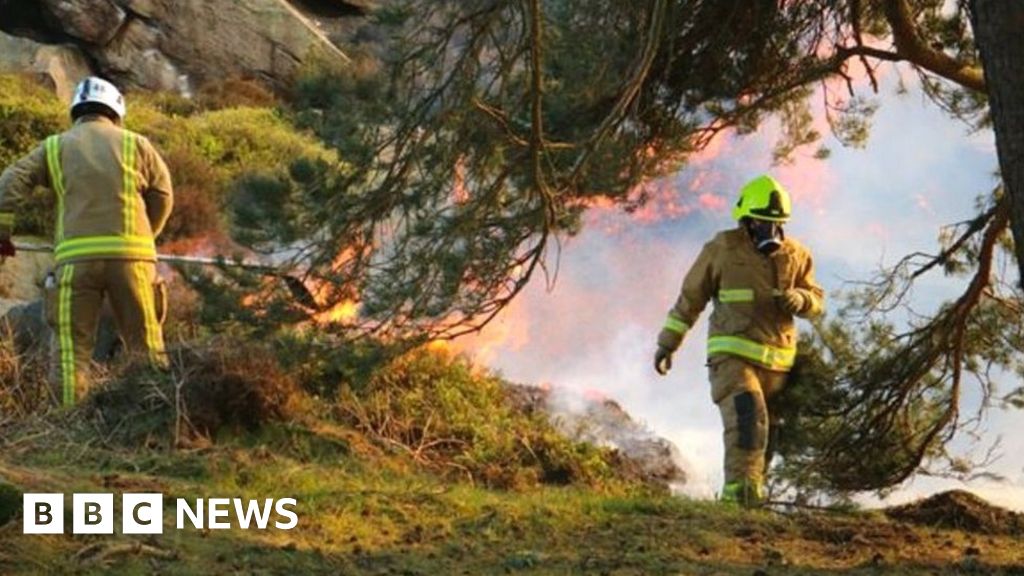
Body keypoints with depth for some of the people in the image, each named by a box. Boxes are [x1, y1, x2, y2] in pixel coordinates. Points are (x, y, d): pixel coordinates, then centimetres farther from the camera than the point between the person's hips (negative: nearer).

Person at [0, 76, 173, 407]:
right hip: (131, 255, 0)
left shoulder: (55, 147, 13)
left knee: (71, 349, 2)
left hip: (76, 257, 0)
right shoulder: (135, 145, 12)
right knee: (145, 344, 7)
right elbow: (163, 196, 12)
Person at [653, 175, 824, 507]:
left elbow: (817, 301, 14)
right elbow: (690, 298, 8)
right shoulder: (722, 250, 0)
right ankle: (740, 489, -33)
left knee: (765, 429, 8)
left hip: (778, 360, 5)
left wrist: (800, 299, -11)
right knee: (748, 417, -25)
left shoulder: (796, 256, 10)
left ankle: (749, 491, 17)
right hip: (733, 354, -5)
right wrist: (667, 343, 10)